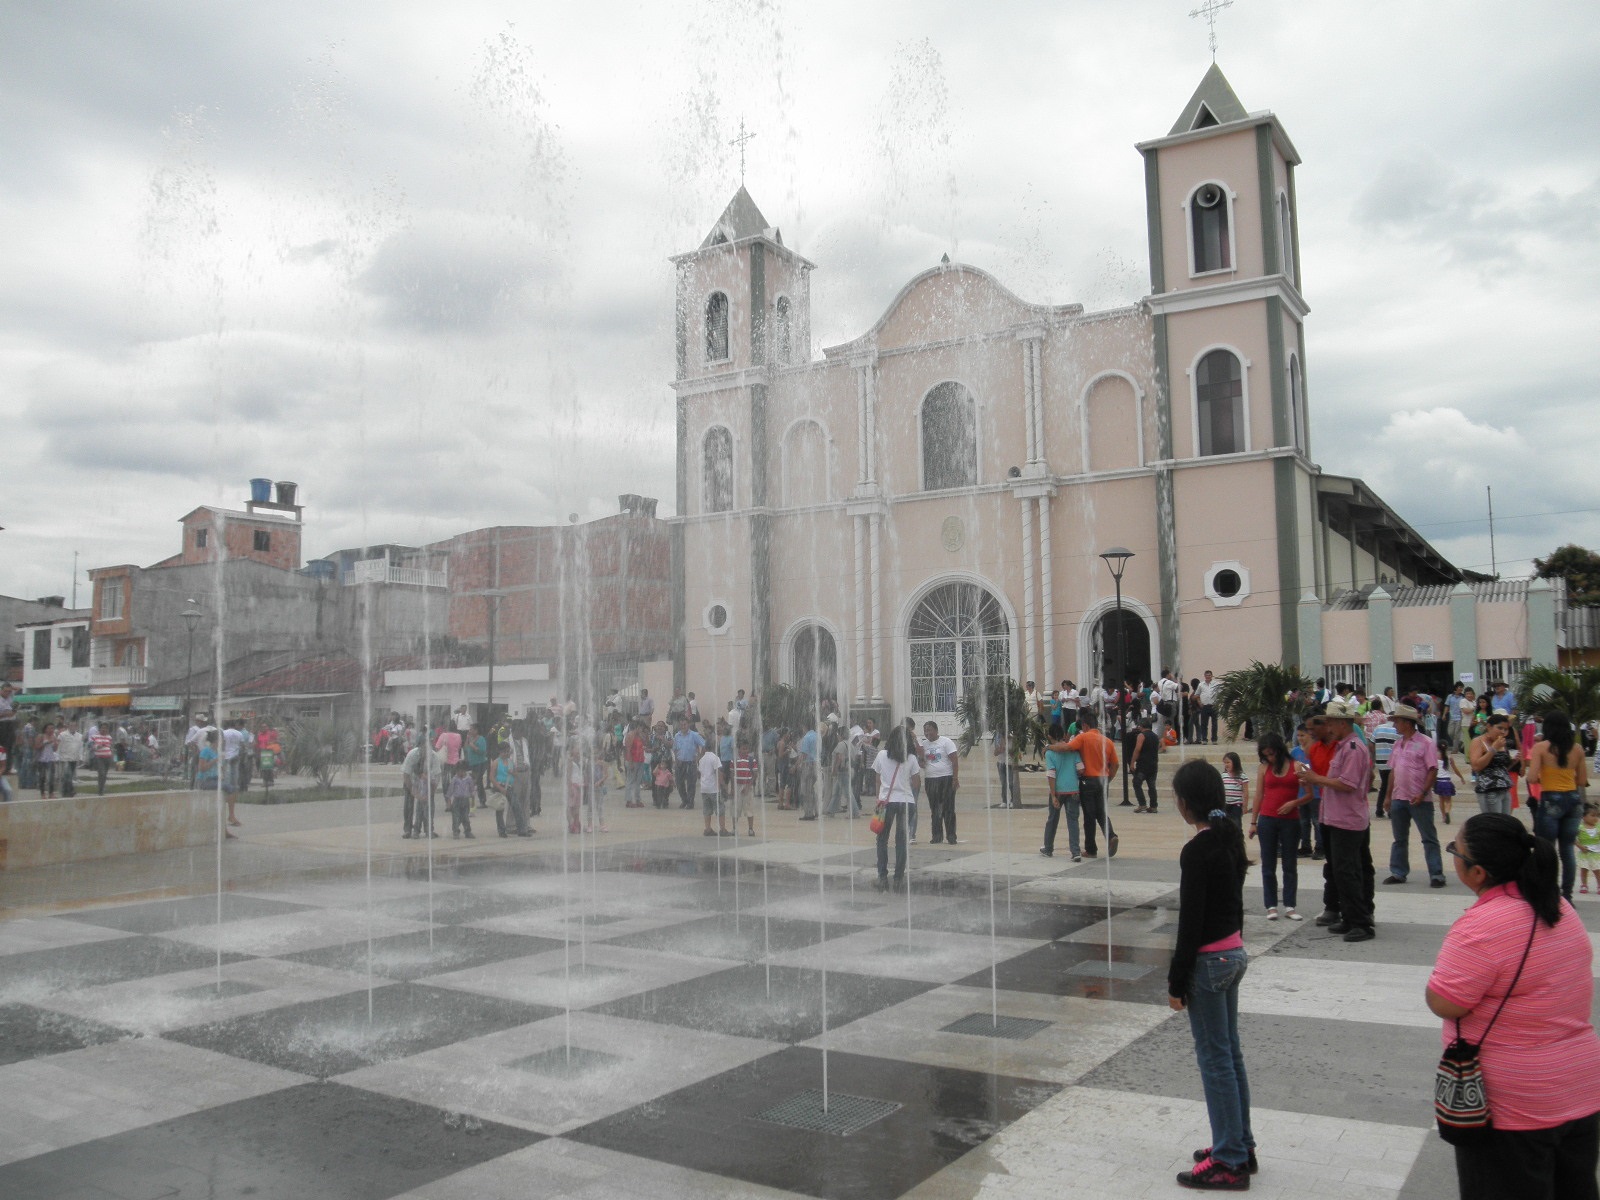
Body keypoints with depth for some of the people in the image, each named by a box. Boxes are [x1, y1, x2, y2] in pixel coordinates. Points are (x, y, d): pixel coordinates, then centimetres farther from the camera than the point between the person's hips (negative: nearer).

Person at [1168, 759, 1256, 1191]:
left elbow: (1191, 921, -20)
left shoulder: (1197, 851, -22)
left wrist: (1177, 981, -13)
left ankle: (1229, 1161, 11)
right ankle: (1240, 1146, 30)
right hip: (1234, 952, 9)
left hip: (1209, 960, -9)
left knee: (1215, 1059, 2)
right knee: (1230, 1053, 18)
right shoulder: (1231, 836, 4)